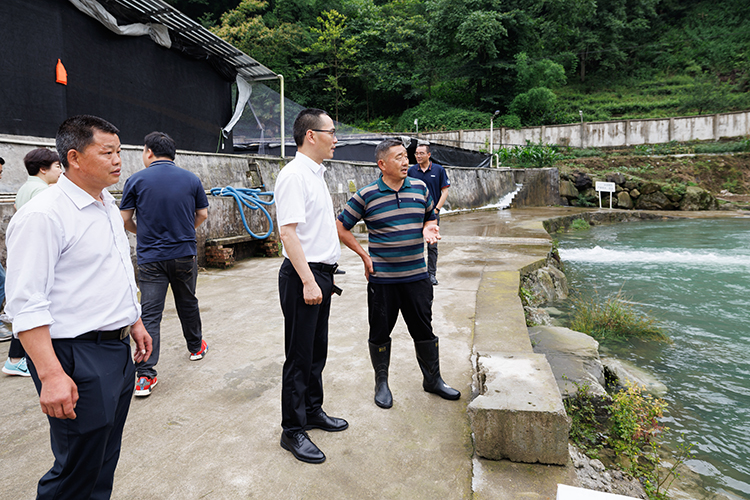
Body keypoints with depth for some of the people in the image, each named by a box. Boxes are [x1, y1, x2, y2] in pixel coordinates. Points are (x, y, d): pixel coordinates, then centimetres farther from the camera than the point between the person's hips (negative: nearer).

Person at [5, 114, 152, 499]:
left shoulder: (107, 205, 11)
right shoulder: (42, 215, -17)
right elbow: (26, 304, -21)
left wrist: (134, 322, 21)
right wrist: (51, 375, -25)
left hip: (118, 350, 8)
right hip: (78, 357, -8)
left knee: (106, 460, 20)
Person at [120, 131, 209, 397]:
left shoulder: (136, 180, -4)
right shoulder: (191, 179, 1)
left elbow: (124, 219, 0)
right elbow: (202, 214, 7)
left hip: (151, 258, -2)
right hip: (185, 254, 2)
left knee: (150, 314, -1)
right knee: (188, 303, 20)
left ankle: (145, 375, -4)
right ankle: (196, 346, 39)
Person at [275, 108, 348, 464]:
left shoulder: (315, 174, 15)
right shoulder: (294, 175, -15)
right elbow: (288, 231, -22)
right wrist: (308, 281, -24)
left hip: (320, 274, 10)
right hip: (303, 275, -9)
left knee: (317, 350, 19)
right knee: (300, 355, 1)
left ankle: (312, 411, 35)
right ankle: (293, 431, 15)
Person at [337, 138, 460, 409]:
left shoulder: (419, 188, 5)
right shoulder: (366, 195, -6)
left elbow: (430, 217, 19)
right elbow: (341, 227, 1)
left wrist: (429, 228, -4)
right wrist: (364, 255, -4)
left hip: (416, 275, 3)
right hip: (382, 278, -3)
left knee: (424, 330, 12)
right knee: (380, 332, 9)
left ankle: (433, 379, 31)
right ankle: (381, 383, 29)